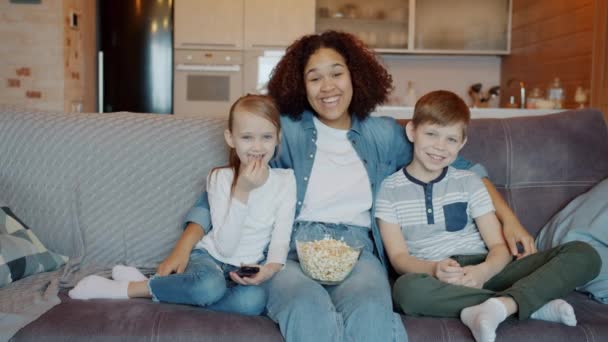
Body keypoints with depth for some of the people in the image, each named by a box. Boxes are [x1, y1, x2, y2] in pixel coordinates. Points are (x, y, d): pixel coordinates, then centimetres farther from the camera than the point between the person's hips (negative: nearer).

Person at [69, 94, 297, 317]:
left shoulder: (285, 181, -3)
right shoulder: (220, 178, -7)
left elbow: (280, 241, -4)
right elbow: (224, 247, -15)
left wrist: (270, 268, -26)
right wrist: (242, 191, -23)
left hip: (245, 270, 2)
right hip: (210, 257, -2)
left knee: (254, 300, -36)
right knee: (210, 285, -40)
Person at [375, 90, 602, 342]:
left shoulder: (469, 182, 11)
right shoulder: (390, 190, 6)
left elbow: (499, 246, 4)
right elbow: (398, 257, -2)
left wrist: (484, 271, -20)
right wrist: (434, 269, -24)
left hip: (480, 272, 3)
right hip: (436, 280, -2)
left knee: (584, 254, -14)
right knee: (406, 288, -40)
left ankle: (501, 305, -36)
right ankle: (534, 304, -28)